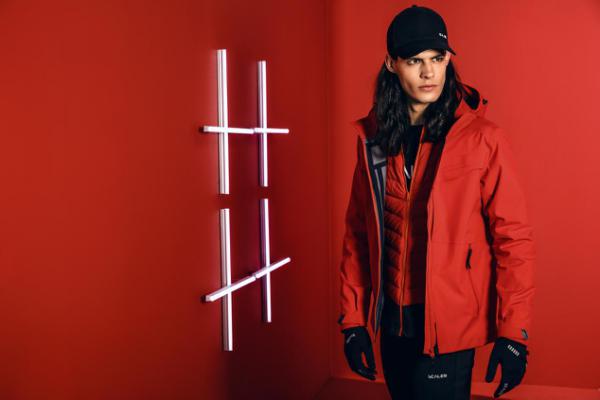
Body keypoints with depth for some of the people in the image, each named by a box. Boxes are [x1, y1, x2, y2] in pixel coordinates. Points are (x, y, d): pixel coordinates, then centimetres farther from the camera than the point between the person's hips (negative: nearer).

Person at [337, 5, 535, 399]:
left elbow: (513, 238, -10)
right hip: (391, 321, 4)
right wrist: (353, 321, 3)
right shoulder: (373, 137, 1)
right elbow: (358, 234, 4)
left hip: (448, 324, -4)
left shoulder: (482, 138, -10)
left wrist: (513, 335, -13)